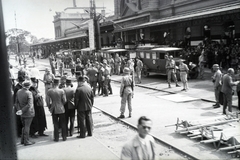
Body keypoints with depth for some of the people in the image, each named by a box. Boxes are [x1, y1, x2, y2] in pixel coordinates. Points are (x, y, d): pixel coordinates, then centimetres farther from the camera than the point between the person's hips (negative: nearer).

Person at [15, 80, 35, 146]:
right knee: (27, 127, 2)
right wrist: (22, 111, -17)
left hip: (22, 114, 6)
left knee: (24, 126, 19)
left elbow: (17, 102, 6)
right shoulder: (29, 93, -20)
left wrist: (19, 110, 4)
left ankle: (22, 140, 26)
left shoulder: (18, 91, 0)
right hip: (28, 113, -6)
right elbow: (29, 105, -25)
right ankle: (26, 141, 9)